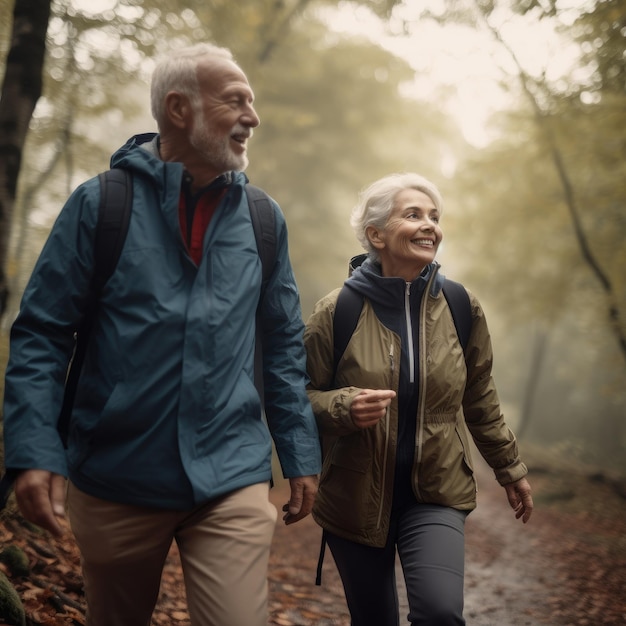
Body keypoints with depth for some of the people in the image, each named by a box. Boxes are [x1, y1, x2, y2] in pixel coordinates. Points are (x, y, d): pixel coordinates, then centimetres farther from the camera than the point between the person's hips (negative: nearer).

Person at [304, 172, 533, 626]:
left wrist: (511, 469, 15)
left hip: (437, 494, 1)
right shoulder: (338, 310, -10)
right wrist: (344, 407, -23)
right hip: (356, 498, 0)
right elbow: (304, 396, -3)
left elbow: (480, 400, 9)